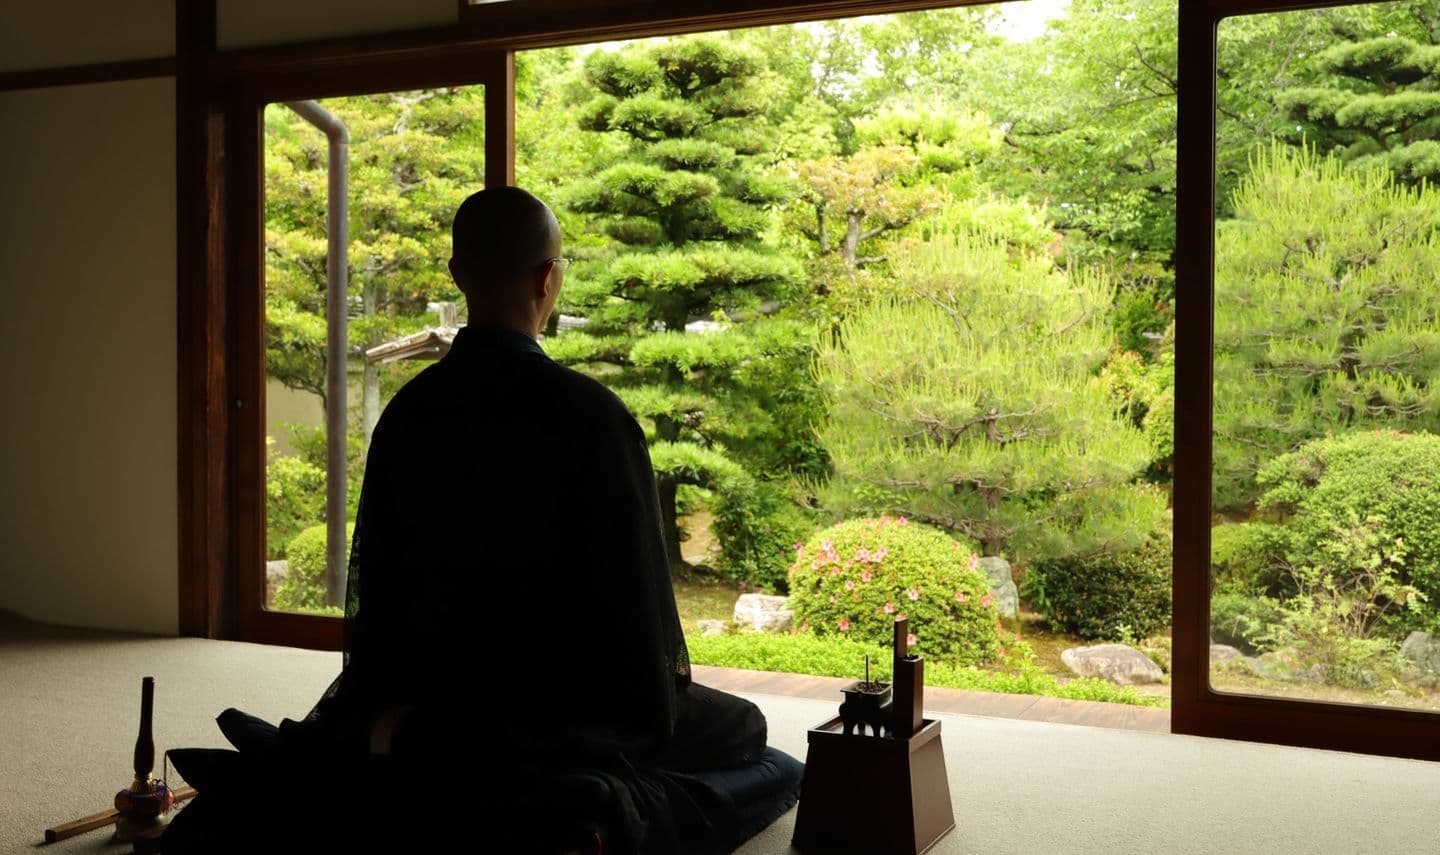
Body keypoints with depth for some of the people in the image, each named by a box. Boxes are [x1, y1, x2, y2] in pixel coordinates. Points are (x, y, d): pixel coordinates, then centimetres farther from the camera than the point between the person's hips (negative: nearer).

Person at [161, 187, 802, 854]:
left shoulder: (409, 409, -3)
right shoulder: (591, 414, -20)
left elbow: (377, 586, 4)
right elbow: (637, 591, -15)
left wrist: (389, 712, 18)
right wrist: (665, 690, 5)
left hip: (437, 700, 7)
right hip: (567, 708, -7)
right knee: (779, 771, 8)